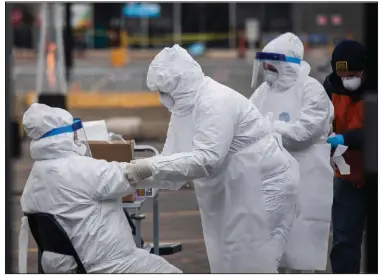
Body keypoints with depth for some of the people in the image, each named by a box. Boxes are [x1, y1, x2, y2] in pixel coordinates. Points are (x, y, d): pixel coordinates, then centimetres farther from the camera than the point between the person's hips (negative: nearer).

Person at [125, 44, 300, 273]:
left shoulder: (216, 102, -23)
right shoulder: (185, 107, 6)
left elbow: (207, 159, -32)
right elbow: (175, 162, 4)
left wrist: (152, 166, -33)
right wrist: (138, 176, -13)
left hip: (264, 185, -10)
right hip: (234, 192, 10)